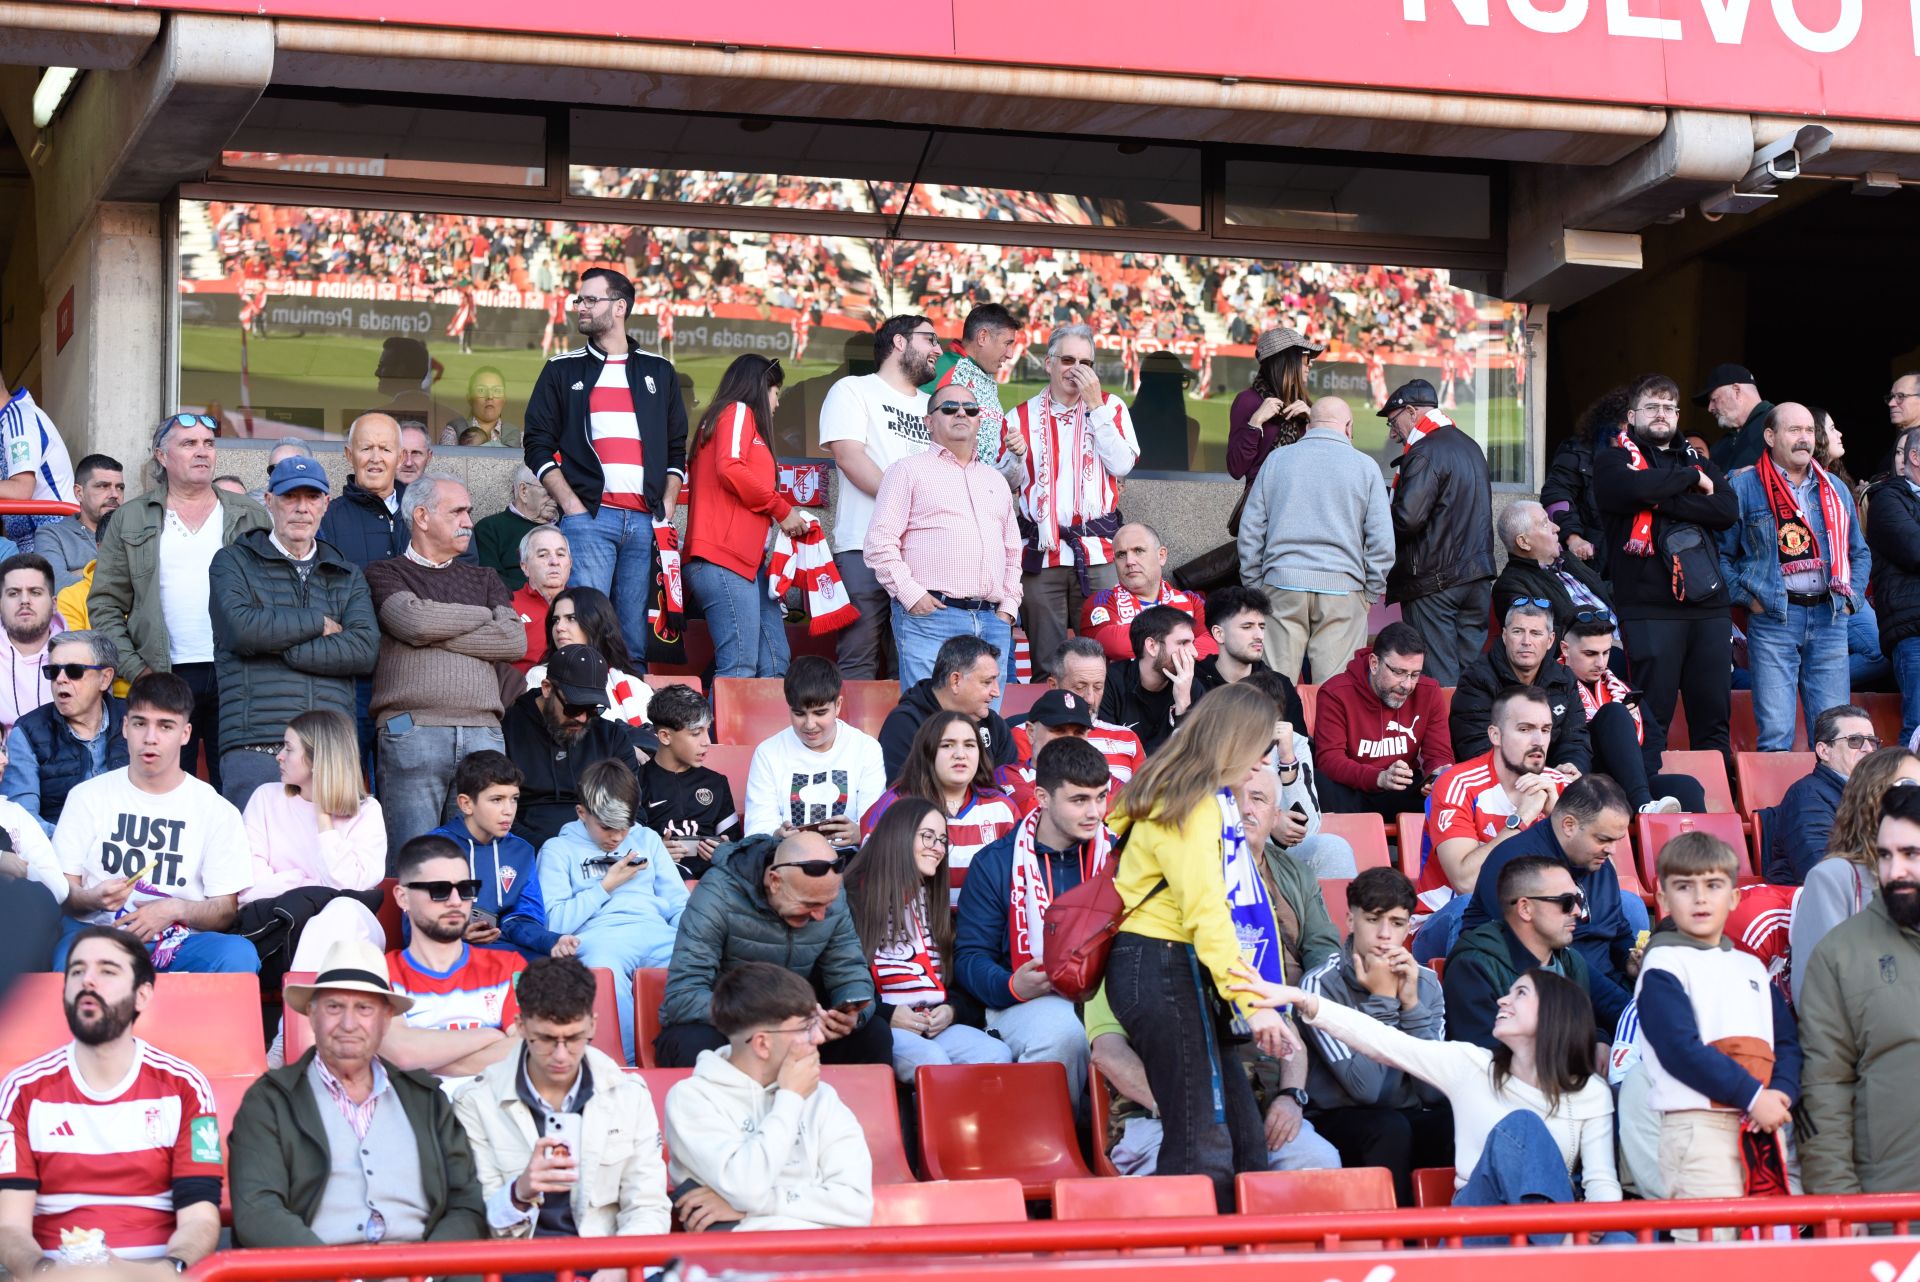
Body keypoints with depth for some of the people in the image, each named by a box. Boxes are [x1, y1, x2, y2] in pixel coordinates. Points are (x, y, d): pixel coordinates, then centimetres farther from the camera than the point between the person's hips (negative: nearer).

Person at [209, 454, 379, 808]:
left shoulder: (347, 576, 21)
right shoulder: (233, 562, 13)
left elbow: (365, 650, 3)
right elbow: (241, 628, -8)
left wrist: (280, 647, -4)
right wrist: (319, 622, 2)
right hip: (256, 750, -3)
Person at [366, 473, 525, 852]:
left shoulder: (484, 580, 24)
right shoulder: (385, 575, 13)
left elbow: (515, 642, 7)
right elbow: (415, 621, -8)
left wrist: (436, 635, 0)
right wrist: (484, 616, 7)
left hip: (483, 732, 4)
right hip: (411, 731, -4)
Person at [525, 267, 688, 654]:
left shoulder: (659, 371, 17)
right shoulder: (562, 370, 12)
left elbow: (677, 448, 18)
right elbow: (538, 444, 6)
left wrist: (667, 509, 3)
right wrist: (571, 505, -7)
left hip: (645, 521, 2)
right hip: (587, 517, -2)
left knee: (635, 632, 1)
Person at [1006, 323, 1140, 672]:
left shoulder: (1110, 407, 8)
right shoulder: (1023, 416, 10)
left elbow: (1121, 465, -7)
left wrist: (1094, 406, -7)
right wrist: (1016, 456, -9)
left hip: (1098, 551, -1)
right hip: (1042, 551, 1)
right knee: (1046, 656, 1)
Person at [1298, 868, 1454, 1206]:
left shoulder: (1425, 984, 4)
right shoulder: (1321, 983, -10)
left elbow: (1435, 1091, -6)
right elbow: (1365, 1088, -19)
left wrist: (1411, 1003, -13)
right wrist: (1382, 999, -15)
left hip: (1409, 1119, 4)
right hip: (1339, 1124, -4)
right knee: (1390, 1127, -34)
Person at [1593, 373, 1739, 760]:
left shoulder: (1698, 461, 21)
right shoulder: (1611, 459, 9)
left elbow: (1728, 509, 2)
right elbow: (1633, 487, -16)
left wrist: (1664, 501, -7)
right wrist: (1689, 480, -3)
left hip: (1708, 604, 4)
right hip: (1650, 608, -4)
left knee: (1714, 717, 5)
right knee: (1653, 717, -5)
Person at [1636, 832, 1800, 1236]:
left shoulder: (1751, 967, 21)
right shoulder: (1663, 965, -1)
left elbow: (1787, 1040, 16)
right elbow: (1681, 1050, -12)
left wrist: (1783, 1093, -6)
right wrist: (1752, 1096, -15)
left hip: (1764, 1128, 7)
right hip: (1698, 1127, -7)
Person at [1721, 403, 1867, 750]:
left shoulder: (1836, 490, 17)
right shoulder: (1744, 487, 3)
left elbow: (1859, 552, 25)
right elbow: (1721, 552, 2)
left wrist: (1851, 597, 11)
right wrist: (1746, 597, -6)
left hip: (1829, 618, 4)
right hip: (1773, 617, -4)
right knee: (1775, 732, -7)